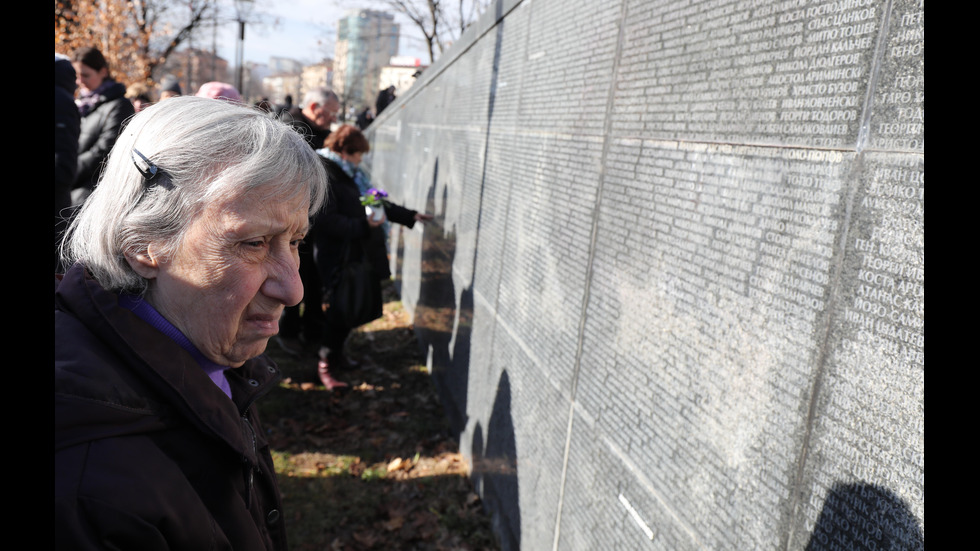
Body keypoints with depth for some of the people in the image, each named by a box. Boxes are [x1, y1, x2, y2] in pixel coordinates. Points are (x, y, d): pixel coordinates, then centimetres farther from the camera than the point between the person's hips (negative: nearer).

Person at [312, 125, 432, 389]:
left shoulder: (352, 174, 16)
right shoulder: (324, 177, -14)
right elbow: (326, 220, -21)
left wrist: (410, 216, 24)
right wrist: (363, 225, -28)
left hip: (361, 255, 9)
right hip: (338, 260, -9)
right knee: (338, 311, -4)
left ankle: (336, 354, 33)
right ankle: (326, 364, 11)